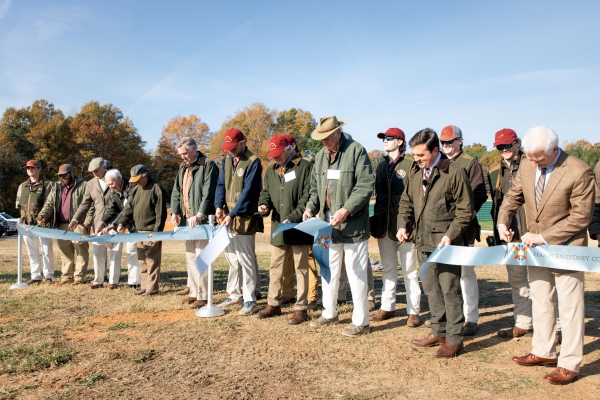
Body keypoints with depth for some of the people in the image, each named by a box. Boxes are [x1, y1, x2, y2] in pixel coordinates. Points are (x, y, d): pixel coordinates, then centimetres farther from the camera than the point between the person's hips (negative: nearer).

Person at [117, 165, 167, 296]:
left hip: (151, 232, -8)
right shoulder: (136, 189, 15)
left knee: (152, 261, -5)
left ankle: (152, 288, 2)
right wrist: (122, 222, -2)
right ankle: (144, 286, 21)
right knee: (142, 261, 13)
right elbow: (129, 208, 13)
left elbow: (161, 213, -14)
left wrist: (156, 231, -17)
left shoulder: (156, 189, -10)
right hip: (139, 231, 8)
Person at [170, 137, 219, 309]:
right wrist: (175, 212, 4)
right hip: (186, 220, 8)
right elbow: (176, 191, 17)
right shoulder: (182, 167, 19)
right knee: (190, 257, 11)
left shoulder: (208, 165, -6)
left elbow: (208, 193, -15)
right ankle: (194, 292, 20)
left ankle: (203, 296, -1)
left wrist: (199, 214, -23)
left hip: (202, 220, -8)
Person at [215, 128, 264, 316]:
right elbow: (221, 185, 10)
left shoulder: (253, 162, -10)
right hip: (228, 217, 7)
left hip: (244, 219, -7)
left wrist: (233, 214, -22)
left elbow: (248, 192, -17)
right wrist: (219, 206, -7)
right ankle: (234, 295, 24)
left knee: (245, 258, -4)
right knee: (231, 258, 12)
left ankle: (250, 300, 4)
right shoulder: (226, 160, 11)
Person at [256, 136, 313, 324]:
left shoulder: (305, 167, -7)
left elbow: (308, 196, -13)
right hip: (278, 227, 7)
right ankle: (273, 304, 27)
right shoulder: (271, 171, 14)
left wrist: (293, 218, -20)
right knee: (275, 267, 14)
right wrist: (264, 205, -5)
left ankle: (301, 308, 12)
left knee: (300, 268, 3)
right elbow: (266, 192, 19)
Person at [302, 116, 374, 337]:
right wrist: (311, 207, 1)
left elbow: (365, 186, -15)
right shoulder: (320, 156, 13)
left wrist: (347, 210, -23)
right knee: (328, 269, 16)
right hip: (328, 223, 7)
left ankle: (360, 321, 13)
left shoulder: (356, 150, -9)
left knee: (355, 272, 0)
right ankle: (329, 313, 33)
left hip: (352, 224, -7)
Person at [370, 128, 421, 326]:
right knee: (388, 269, 14)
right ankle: (387, 307, 23)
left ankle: (413, 311, 10)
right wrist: (376, 220, 11)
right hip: (384, 226, 6)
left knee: (409, 270, 1)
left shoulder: (410, 165, -6)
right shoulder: (381, 166, 15)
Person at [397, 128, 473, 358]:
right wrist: (403, 225, 1)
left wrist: (450, 235, -17)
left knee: (450, 289, 1)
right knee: (430, 289, 15)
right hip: (423, 241, 7)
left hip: (445, 242, -6)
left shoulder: (455, 172, -11)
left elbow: (465, 211, -8)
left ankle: (454, 338, 14)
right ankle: (438, 331, 30)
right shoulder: (415, 171, 8)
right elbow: (406, 202, 16)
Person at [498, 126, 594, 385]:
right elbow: (513, 196, 11)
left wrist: (544, 237, -20)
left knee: (569, 307, 3)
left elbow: (582, 216, -18)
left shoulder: (579, 172, -20)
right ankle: (543, 352, 30)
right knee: (540, 302, 16)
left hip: (565, 247, -6)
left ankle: (569, 364, 14)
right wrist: (503, 222, -6)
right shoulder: (527, 166, -3)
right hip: (536, 247, 6)